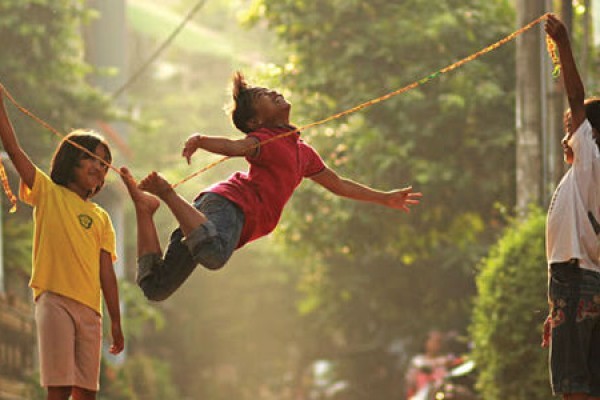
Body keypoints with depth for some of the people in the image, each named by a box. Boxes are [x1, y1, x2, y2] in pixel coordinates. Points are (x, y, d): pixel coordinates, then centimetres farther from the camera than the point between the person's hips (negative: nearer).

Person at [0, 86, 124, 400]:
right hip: (54, 300, -4)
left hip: (90, 308, 4)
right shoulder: (47, 193, 10)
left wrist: (116, 321, 8)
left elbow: (106, 272, 13)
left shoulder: (101, 218, 18)